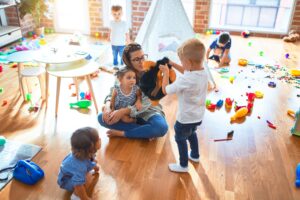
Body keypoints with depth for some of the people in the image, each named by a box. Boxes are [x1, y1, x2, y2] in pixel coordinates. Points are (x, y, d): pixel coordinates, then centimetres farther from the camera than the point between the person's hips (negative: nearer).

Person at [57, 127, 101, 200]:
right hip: (66, 181, -7)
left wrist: (95, 166, 23)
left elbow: (91, 158, 2)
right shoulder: (80, 166, -48)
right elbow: (78, 185, -39)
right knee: (88, 178, -33)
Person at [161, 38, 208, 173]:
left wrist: (166, 73, -10)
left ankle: (183, 165, 34)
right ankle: (195, 156, 54)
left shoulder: (185, 80, -35)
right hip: (198, 116, 8)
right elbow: (188, 72, 14)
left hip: (185, 118, -8)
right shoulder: (203, 73, -9)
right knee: (191, 133, 33)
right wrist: (173, 64, 7)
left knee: (180, 139, 17)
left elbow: (165, 90, -23)